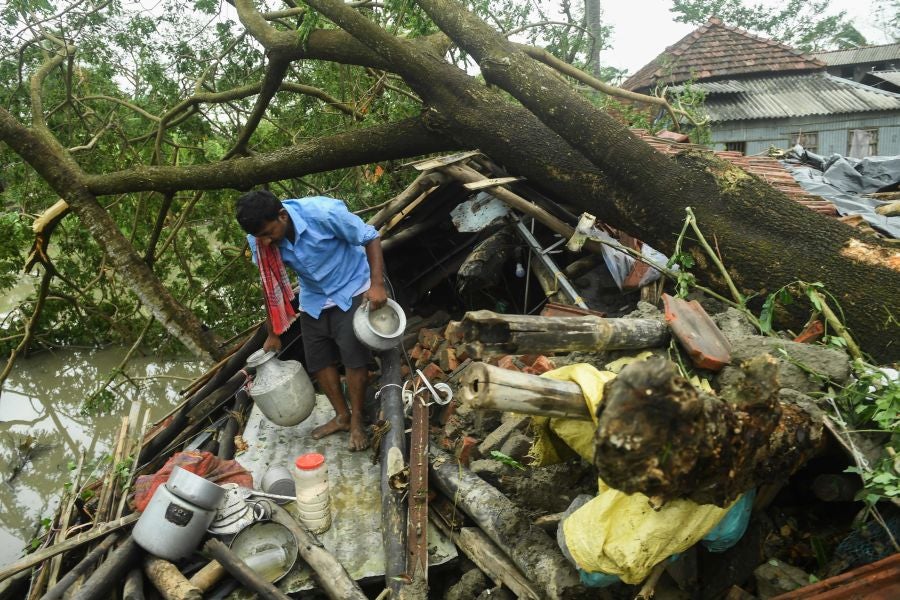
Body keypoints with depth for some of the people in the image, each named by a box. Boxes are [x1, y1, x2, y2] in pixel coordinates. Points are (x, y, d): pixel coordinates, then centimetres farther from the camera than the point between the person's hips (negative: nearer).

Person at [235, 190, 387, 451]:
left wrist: (377, 285, -29)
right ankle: (342, 416, 24)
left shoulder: (324, 213, -33)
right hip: (313, 299, 5)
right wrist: (273, 334, 2)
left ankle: (357, 420, 11)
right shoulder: (259, 240, -18)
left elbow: (371, 238, -20)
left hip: (351, 290, -4)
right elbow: (270, 285, -3)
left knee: (353, 357, -8)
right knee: (318, 360, 6)